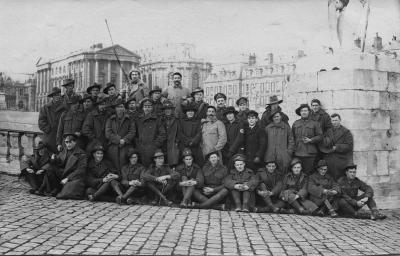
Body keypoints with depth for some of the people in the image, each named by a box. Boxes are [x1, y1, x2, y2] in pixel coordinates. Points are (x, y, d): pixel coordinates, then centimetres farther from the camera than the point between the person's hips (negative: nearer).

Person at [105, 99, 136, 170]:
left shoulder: (129, 120, 14)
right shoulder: (110, 120, 15)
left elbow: (132, 132, 4)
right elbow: (108, 134, 3)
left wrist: (124, 140, -12)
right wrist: (118, 140, -9)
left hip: (126, 147, -1)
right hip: (113, 147, 1)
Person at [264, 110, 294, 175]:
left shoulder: (286, 127, 7)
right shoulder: (267, 128, 10)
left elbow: (291, 141, 10)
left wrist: (289, 152, 1)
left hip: (283, 157, -1)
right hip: (270, 157, 1)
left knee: (283, 175, -4)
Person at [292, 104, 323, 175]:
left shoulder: (314, 123, 5)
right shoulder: (295, 123, 13)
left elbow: (320, 136, 3)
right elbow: (292, 137, 15)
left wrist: (310, 140, -11)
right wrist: (293, 148, 6)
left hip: (310, 153, -2)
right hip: (297, 153, 2)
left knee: (308, 173, -2)